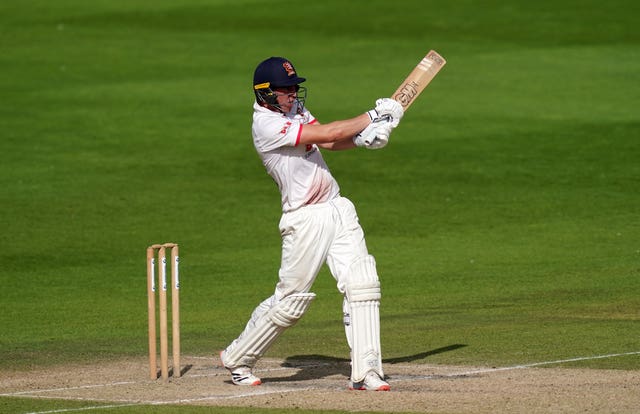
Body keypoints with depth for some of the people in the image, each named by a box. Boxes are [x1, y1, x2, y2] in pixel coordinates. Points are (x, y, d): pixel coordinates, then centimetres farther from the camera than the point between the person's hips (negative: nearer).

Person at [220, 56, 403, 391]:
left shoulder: (294, 109, 11)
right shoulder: (266, 125, -18)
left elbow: (330, 143, 9)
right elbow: (326, 134, -21)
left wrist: (362, 137, -11)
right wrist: (373, 116, -13)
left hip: (337, 209, 8)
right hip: (305, 219, -8)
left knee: (363, 285, -5)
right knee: (290, 300, -1)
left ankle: (365, 372, -5)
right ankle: (237, 359, 20)